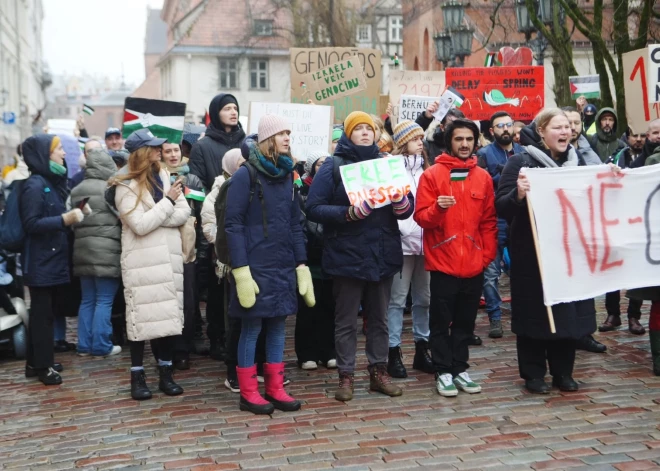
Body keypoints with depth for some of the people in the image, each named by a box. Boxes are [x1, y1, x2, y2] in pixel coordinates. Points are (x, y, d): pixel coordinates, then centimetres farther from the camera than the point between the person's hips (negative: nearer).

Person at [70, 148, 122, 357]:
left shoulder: (76, 190, 12)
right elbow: (123, 218, -8)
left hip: (82, 250, 7)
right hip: (106, 251, -7)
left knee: (87, 300, 12)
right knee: (104, 301, -1)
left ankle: (84, 345, 14)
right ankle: (101, 345, 1)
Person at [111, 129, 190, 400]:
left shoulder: (164, 176, 11)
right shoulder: (126, 185, -7)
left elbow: (184, 213, 2)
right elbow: (140, 226, -17)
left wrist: (154, 219, -12)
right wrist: (167, 201, -12)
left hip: (169, 258, 5)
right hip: (142, 261, -5)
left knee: (169, 314, 6)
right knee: (142, 316, -2)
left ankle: (166, 373, 15)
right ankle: (137, 376, 8)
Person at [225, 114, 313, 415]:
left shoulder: (287, 175, 12)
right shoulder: (245, 175, -8)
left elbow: (295, 223, 14)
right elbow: (233, 224, -13)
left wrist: (302, 264, 8)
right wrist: (240, 269, -19)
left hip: (284, 266, 6)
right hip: (255, 265, -6)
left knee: (278, 325, 10)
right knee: (252, 326, 1)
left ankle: (275, 388, 19)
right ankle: (248, 393, 11)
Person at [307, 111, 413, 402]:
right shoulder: (334, 166, -3)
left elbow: (408, 209, 9)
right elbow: (313, 209, -10)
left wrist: (401, 202, -15)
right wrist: (348, 213, -23)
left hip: (383, 255, 4)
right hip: (348, 256, -4)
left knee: (379, 318, 13)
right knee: (346, 320, 4)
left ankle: (379, 372, 23)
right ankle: (346, 376, 13)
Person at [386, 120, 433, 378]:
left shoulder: (425, 168, 15)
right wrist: (403, 229, -16)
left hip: (425, 240, 6)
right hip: (402, 241, -6)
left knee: (423, 298, 11)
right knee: (398, 298, -3)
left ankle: (421, 349, 20)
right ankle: (394, 353, 3)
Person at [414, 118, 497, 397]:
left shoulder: (483, 177, 8)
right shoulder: (431, 175, -3)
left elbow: (489, 220, 11)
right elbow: (420, 217, -6)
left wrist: (488, 254, 5)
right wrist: (437, 209, -25)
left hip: (474, 264, 3)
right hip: (443, 263, -3)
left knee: (465, 321, 11)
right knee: (441, 321, 4)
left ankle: (459, 368, 21)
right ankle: (443, 371, 13)